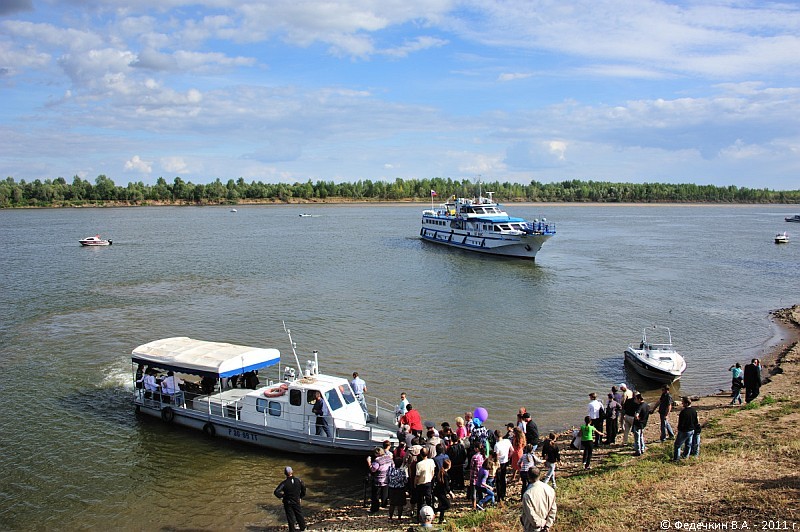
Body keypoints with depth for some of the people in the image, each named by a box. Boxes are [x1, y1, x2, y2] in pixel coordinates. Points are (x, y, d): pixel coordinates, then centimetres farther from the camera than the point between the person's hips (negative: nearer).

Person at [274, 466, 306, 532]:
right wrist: (301, 497, 18)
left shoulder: (284, 483, -24)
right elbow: (303, 489, 3)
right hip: (297, 501, 3)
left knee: (290, 517, 12)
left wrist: (281, 496, -10)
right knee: (299, 514, 22)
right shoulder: (298, 480, -11)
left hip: (288, 502, -3)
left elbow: (276, 492, -30)